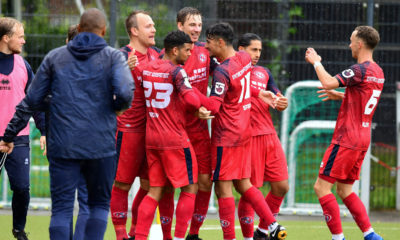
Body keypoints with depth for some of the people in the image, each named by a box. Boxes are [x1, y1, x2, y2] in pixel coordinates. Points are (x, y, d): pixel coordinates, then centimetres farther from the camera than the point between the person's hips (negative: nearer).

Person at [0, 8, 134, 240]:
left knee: (62, 208, 3)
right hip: (101, 146, -1)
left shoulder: (55, 57, 9)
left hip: (62, 146, 1)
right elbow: (125, 92, -14)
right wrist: (119, 107, 7)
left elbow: (32, 100, 9)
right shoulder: (113, 57, 2)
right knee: (99, 204, 14)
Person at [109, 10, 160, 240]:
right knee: (122, 184, 0)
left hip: (152, 129, 7)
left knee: (150, 184, 9)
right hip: (129, 130, -7)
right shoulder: (123, 57, -12)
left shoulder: (156, 54, 9)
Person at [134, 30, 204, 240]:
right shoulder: (176, 72, -14)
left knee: (155, 191, 10)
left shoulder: (145, 69, 6)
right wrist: (204, 106, -5)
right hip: (175, 140, -6)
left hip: (152, 138, 6)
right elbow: (191, 100, -24)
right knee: (189, 188, 6)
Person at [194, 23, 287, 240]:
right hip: (244, 132, 9)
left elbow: (214, 106, -25)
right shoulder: (244, 59, 6)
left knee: (223, 188, -3)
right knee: (243, 184, 16)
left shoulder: (222, 72, -19)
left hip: (226, 136, -9)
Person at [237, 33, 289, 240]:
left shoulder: (264, 73, 17)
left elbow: (277, 102, 18)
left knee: (281, 187, 6)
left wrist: (282, 104, -5)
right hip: (248, 137, -7)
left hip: (269, 135, 7)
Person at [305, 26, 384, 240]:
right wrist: (340, 96, 21)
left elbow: (328, 82, -25)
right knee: (344, 190, 16)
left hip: (346, 140, -9)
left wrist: (316, 62, -9)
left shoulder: (360, 70, -17)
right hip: (363, 139, 9)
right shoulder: (378, 72, 12)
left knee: (321, 187, -5)